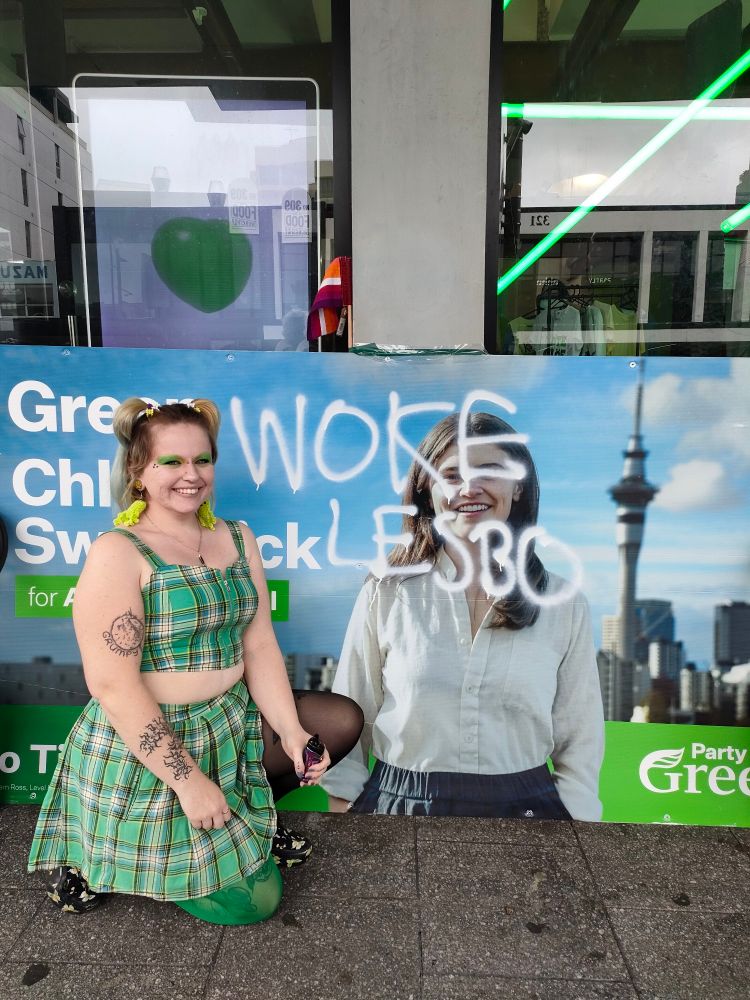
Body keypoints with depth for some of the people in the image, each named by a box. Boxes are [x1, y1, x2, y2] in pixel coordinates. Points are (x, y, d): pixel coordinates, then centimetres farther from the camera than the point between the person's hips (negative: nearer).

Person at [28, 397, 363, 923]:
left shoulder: (238, 538, 3)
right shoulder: (118, 552, -18)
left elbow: (259, 645, 2)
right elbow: (111, 683, -23)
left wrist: (291, 731, -9)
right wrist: (188, 779, -22)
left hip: (233, 721, 7)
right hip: (145, 747, -7)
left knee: (343, 719, 6)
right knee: (253, 901, -3)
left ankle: (247, 813, 16)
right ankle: (96, 861, 13)